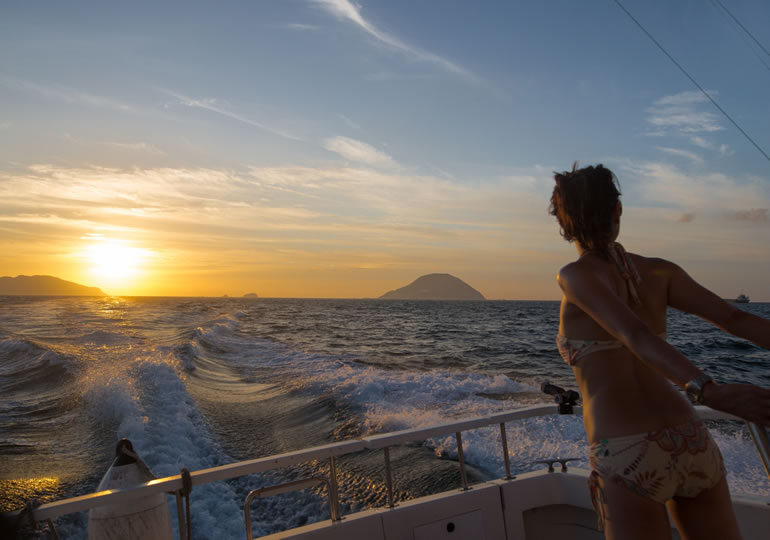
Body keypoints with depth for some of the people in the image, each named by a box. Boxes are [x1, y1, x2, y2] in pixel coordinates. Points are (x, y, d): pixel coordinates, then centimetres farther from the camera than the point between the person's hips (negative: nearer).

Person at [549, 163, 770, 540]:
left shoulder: (573, 276, -3)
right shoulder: (657, 271, 11)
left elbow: (635, 333, -18)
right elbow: (735, 318, 5)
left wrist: (708, 393, -29)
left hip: (628, 458, -5)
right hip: (690, 445, 6)